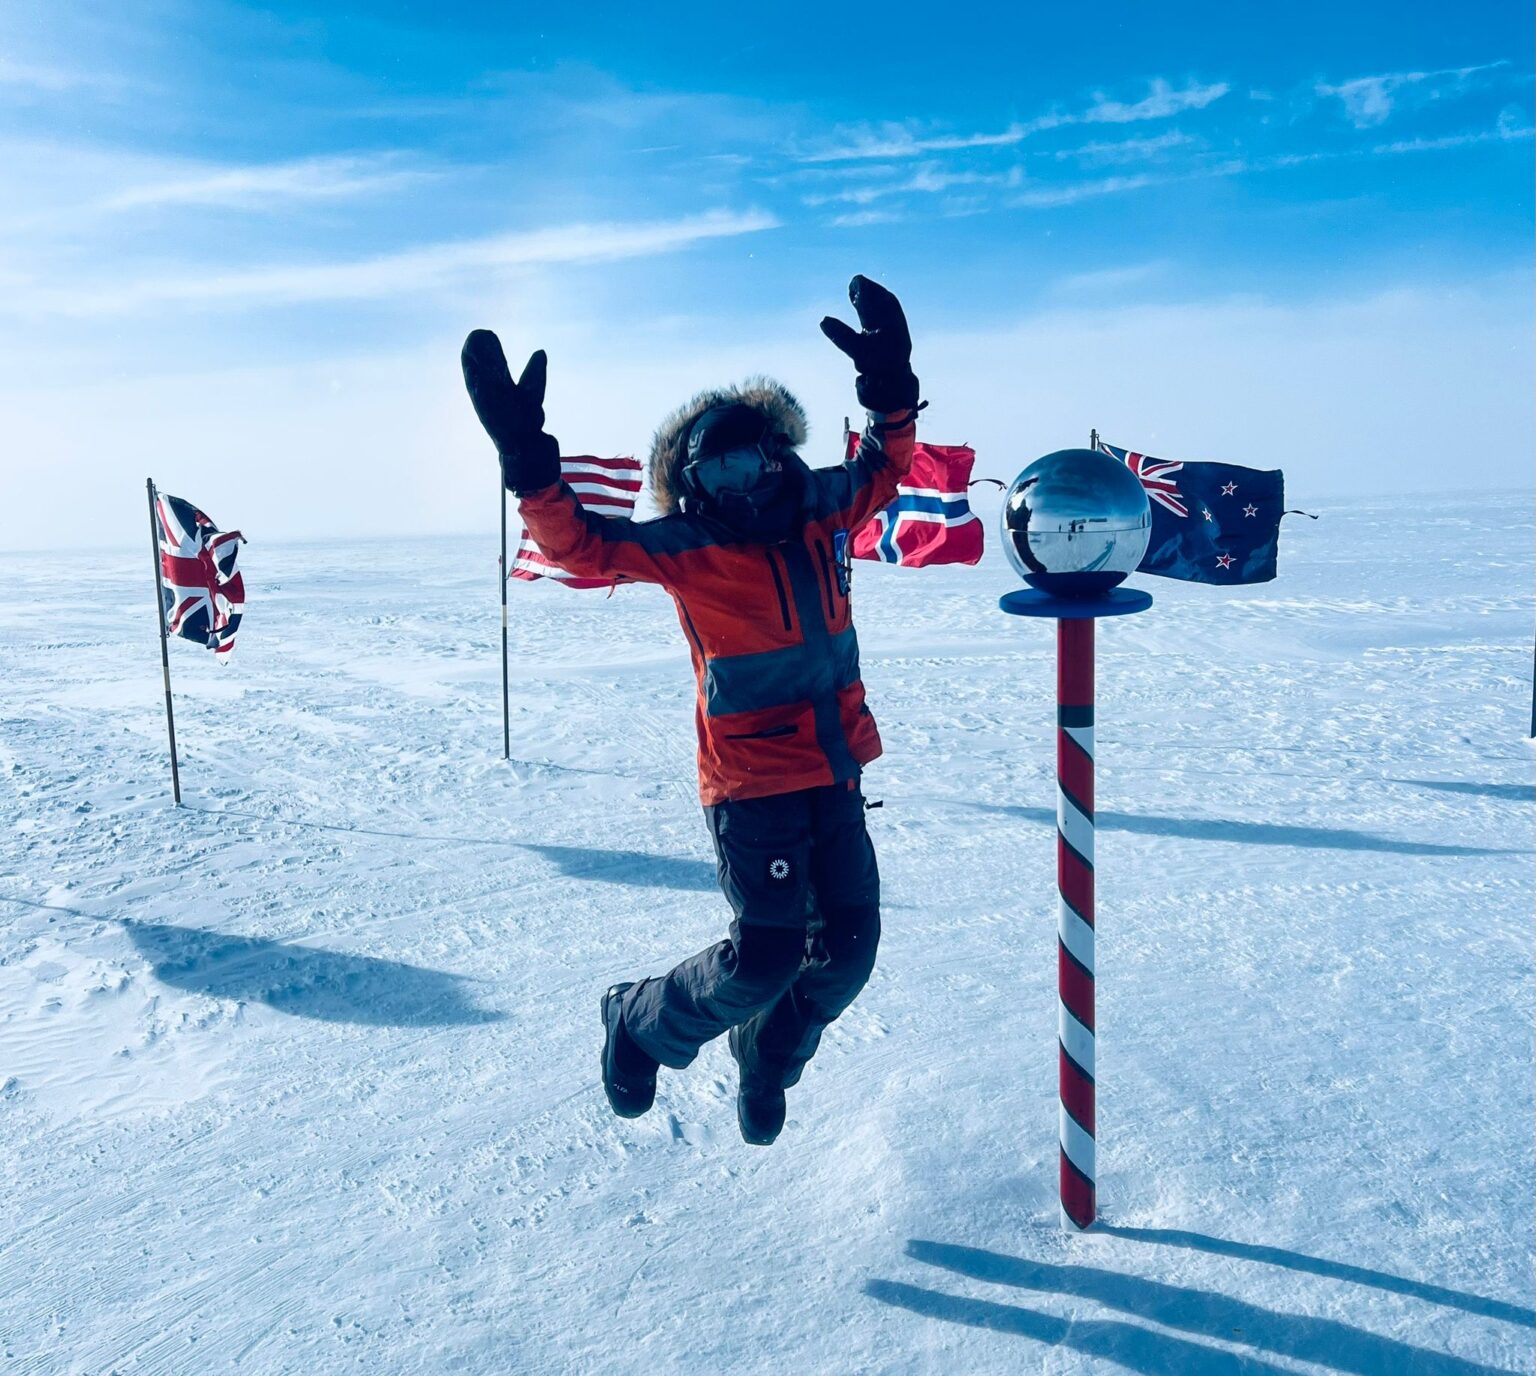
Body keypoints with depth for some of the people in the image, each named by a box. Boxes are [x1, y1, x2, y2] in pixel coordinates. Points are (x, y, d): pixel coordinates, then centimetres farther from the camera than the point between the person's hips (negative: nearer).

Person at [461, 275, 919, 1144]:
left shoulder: (822, 511, 6)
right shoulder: (688, 548, -9)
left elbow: (884, 469, 22)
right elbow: (583, 546, -17)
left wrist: (892, 389, 9)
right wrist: (529, 461, -29)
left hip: (835, 770, 6)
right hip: (752, 779, -6)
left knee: (849, 943, 8)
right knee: (766, 955, -8)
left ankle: (769, 1059, 35)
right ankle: (640, 1023, 22)